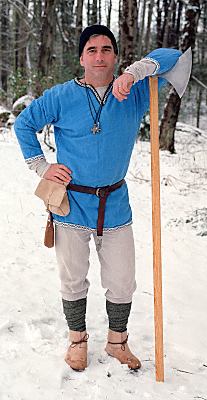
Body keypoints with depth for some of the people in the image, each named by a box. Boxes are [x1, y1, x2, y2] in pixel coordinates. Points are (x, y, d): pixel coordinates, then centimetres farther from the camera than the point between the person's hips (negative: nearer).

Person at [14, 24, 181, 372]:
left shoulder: (134, 93, -2)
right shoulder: (62, 96, -5)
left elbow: (171, 56, -5)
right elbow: (24, 124, 5)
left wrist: (134, 72, -21)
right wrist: (42, 166, 0)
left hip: (115, 207, 2)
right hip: (72, 206, -1)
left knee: (122, 284, 10)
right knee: (73, 281, 12)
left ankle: (117, 341, 35)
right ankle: (77, 339, 37)